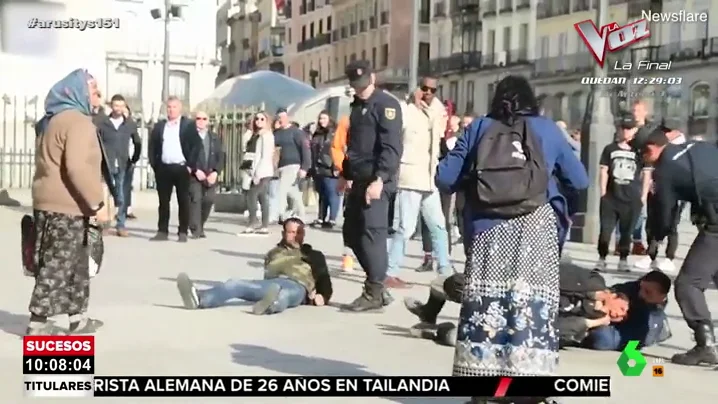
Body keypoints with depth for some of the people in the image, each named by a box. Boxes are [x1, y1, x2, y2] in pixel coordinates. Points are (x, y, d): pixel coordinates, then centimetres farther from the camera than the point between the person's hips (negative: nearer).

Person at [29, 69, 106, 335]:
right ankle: (38, 322, -1)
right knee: (57, 265, -5)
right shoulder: (78, 121, -14)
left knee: (76, 263, 16)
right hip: (66, 207, -10)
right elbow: (77, 168, -25)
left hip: (50, 204, 10)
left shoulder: (53, 120, 19)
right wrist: (96, 203, -20)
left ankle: (78, 317, 23)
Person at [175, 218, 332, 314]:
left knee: (282, 294, -42)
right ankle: (199, 298, -50)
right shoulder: (275, 252, 37)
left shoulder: (314, 255, 32)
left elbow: (324, 279, 24)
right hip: (271, 283, 3)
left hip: (297, 285, -3)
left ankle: (271, 304, -78)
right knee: (235, 284, -26)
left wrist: (322, 296, 5)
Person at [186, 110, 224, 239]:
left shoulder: (215, 137, 15)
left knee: (209, 200, -1)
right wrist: (196, 170, -15)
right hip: (194, 174, -4)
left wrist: (216, 172, -6)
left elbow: (221, 156, 9)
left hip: (211, 175, 4)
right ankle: (196, 230, -8)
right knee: (195, 199, -11)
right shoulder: (189, 135, 1)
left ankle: (200, 226, 18)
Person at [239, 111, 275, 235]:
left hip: (263, 172, -9)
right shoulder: (256, 135, 19)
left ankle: (253, 224, -12)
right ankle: (264, 226, 5)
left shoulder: (267, 135, -8)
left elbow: (266, 156, -16)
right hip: (260, 172, 9)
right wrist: (254, 173, 7)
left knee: (251, 195, -12)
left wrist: (257, 173, -20)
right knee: (262, 198, 6)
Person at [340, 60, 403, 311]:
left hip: (377, 180, -9)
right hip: (359, 179, 9)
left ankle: (374, 294, -6)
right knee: (352, 232, 10)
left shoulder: (386, 105, -8)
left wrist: (379, 179, -24)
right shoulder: (357, 106, 19)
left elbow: (391, 147, -17)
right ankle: (376, 281, 20)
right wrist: (345, 174, 22)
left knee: (372, 232, -11)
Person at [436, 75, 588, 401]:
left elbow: (444, 178, 4)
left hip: (487, 231, 1)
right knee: (533, 305, 2)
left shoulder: (479, 128, 10)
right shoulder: (546, 129, 10)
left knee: (485, 305, 6)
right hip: (535, 231, -1)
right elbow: (580, 180, 13)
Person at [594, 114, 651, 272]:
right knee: (605, 229, 0)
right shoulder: (610, 149, 6)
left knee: (627, 231, 7)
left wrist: (643, 196, 0)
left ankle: (623, 260, 16)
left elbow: (646, 174, 5)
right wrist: (603, 193, 1)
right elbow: (604, 171, 7)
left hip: (632, 199, -1)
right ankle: (601, 259, 6)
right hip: (610, 197, 1)